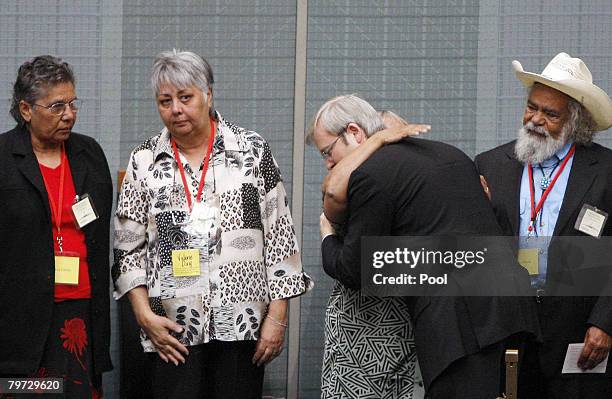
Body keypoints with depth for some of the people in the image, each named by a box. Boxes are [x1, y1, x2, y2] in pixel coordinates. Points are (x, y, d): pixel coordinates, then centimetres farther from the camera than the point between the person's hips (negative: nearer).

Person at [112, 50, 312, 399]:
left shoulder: (253, 151, 4)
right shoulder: (145, 162, 8)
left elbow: (280, 239, 3)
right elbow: (128, 249, 9)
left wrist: (277, 317, -2)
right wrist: (145, 315, -2)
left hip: (244, 327, -1)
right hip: (173, 331, 1)